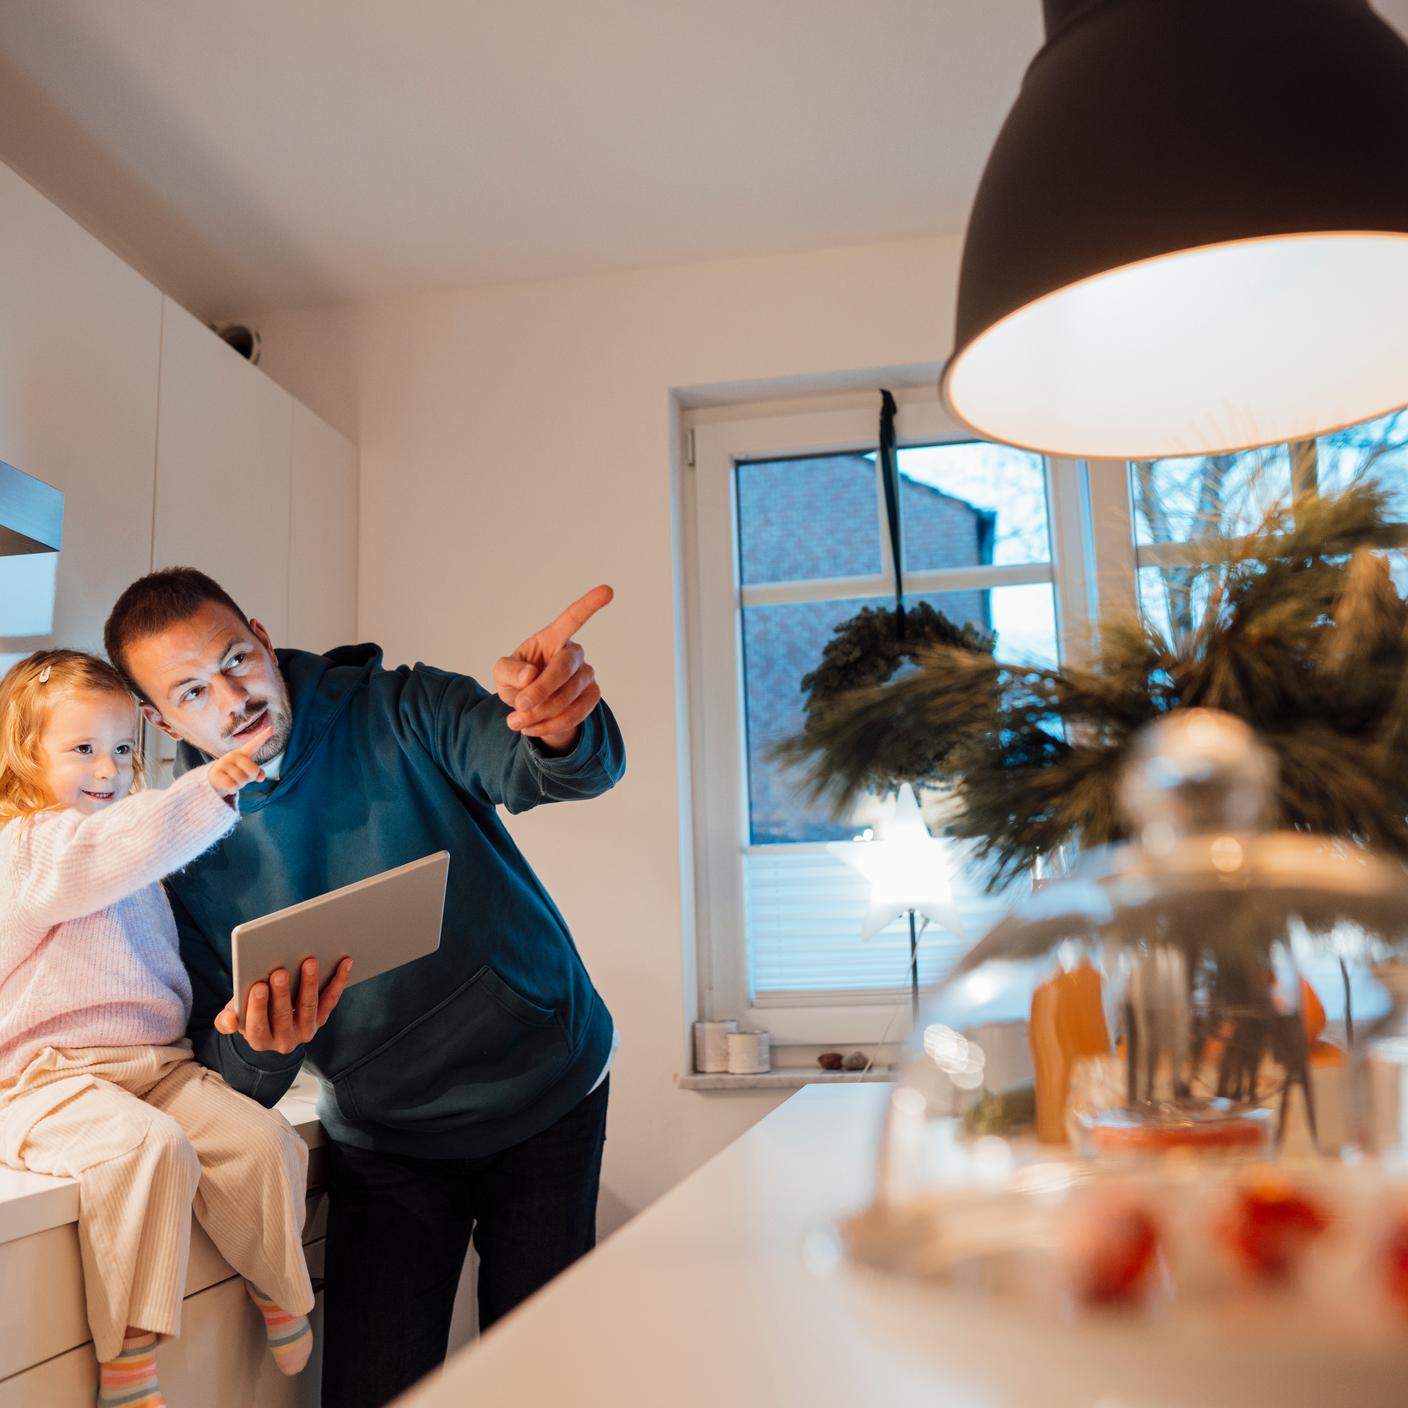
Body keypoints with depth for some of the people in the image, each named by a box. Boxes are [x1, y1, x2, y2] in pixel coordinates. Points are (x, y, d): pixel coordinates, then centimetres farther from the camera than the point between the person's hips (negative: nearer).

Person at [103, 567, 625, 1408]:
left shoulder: (400, 713, -11)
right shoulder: (189, 847, -5)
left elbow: (558, 771, -29)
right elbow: (232, 1078, -3)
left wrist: (562, 730, -54)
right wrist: (260, 1048, -28)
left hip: (549, 1093, -1)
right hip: (388, 1144, 2)